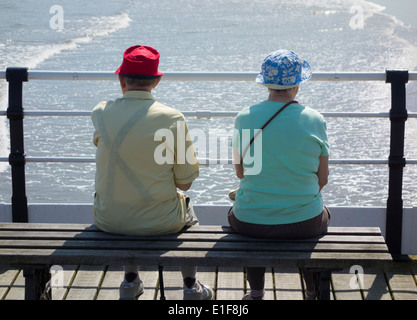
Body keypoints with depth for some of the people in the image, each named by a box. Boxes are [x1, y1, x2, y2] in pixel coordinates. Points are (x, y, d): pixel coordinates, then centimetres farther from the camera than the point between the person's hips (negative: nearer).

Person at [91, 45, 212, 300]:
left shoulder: (101, 113, -8)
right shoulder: (172, 118, -17)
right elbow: (185, 183, -10)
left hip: (108, 220, 3)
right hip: (159, 221, -2)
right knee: (186, 205, 33)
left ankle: (131, 280, 46)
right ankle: (191, 285, 41)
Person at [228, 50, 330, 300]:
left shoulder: (244, 118, -9)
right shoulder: (315, 120, -10)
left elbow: (240, 172, 4)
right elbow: (323, 179, -1)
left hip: (250, 223, 1)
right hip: (304, 225, 0)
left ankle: (256, 293, 43)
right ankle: (315, 292, 45)